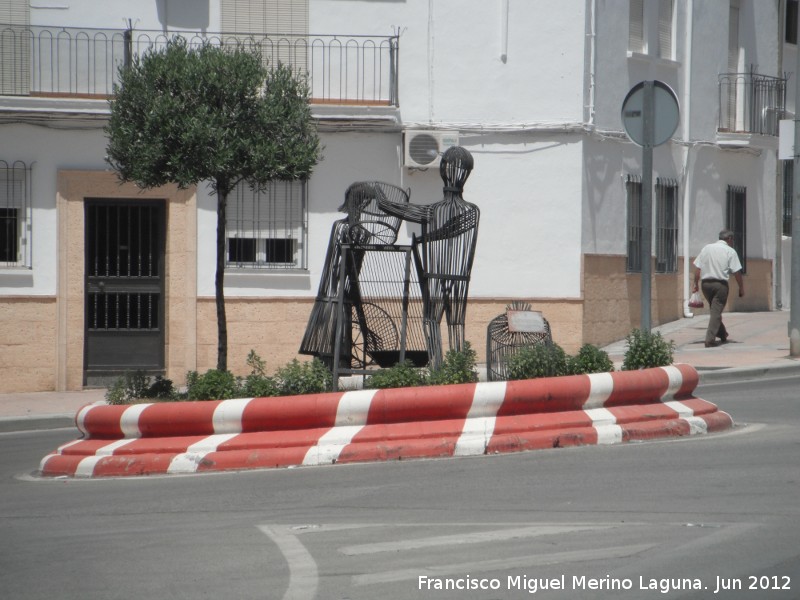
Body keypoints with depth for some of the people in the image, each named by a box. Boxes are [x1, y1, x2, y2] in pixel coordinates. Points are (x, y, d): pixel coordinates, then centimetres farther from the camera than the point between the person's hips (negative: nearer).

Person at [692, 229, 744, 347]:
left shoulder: (706, 248, 10)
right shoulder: (730, 251, -2)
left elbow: (698, 268, 7)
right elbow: (736, 272, -6)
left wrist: (696, 284, 11)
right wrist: (741, 288, 1)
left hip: (706, 283, 5)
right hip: (720, 284, -5)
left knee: (714, 310, 20)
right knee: (716, 311, -3)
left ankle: (722, 335, 30)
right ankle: (710, 339, -11)